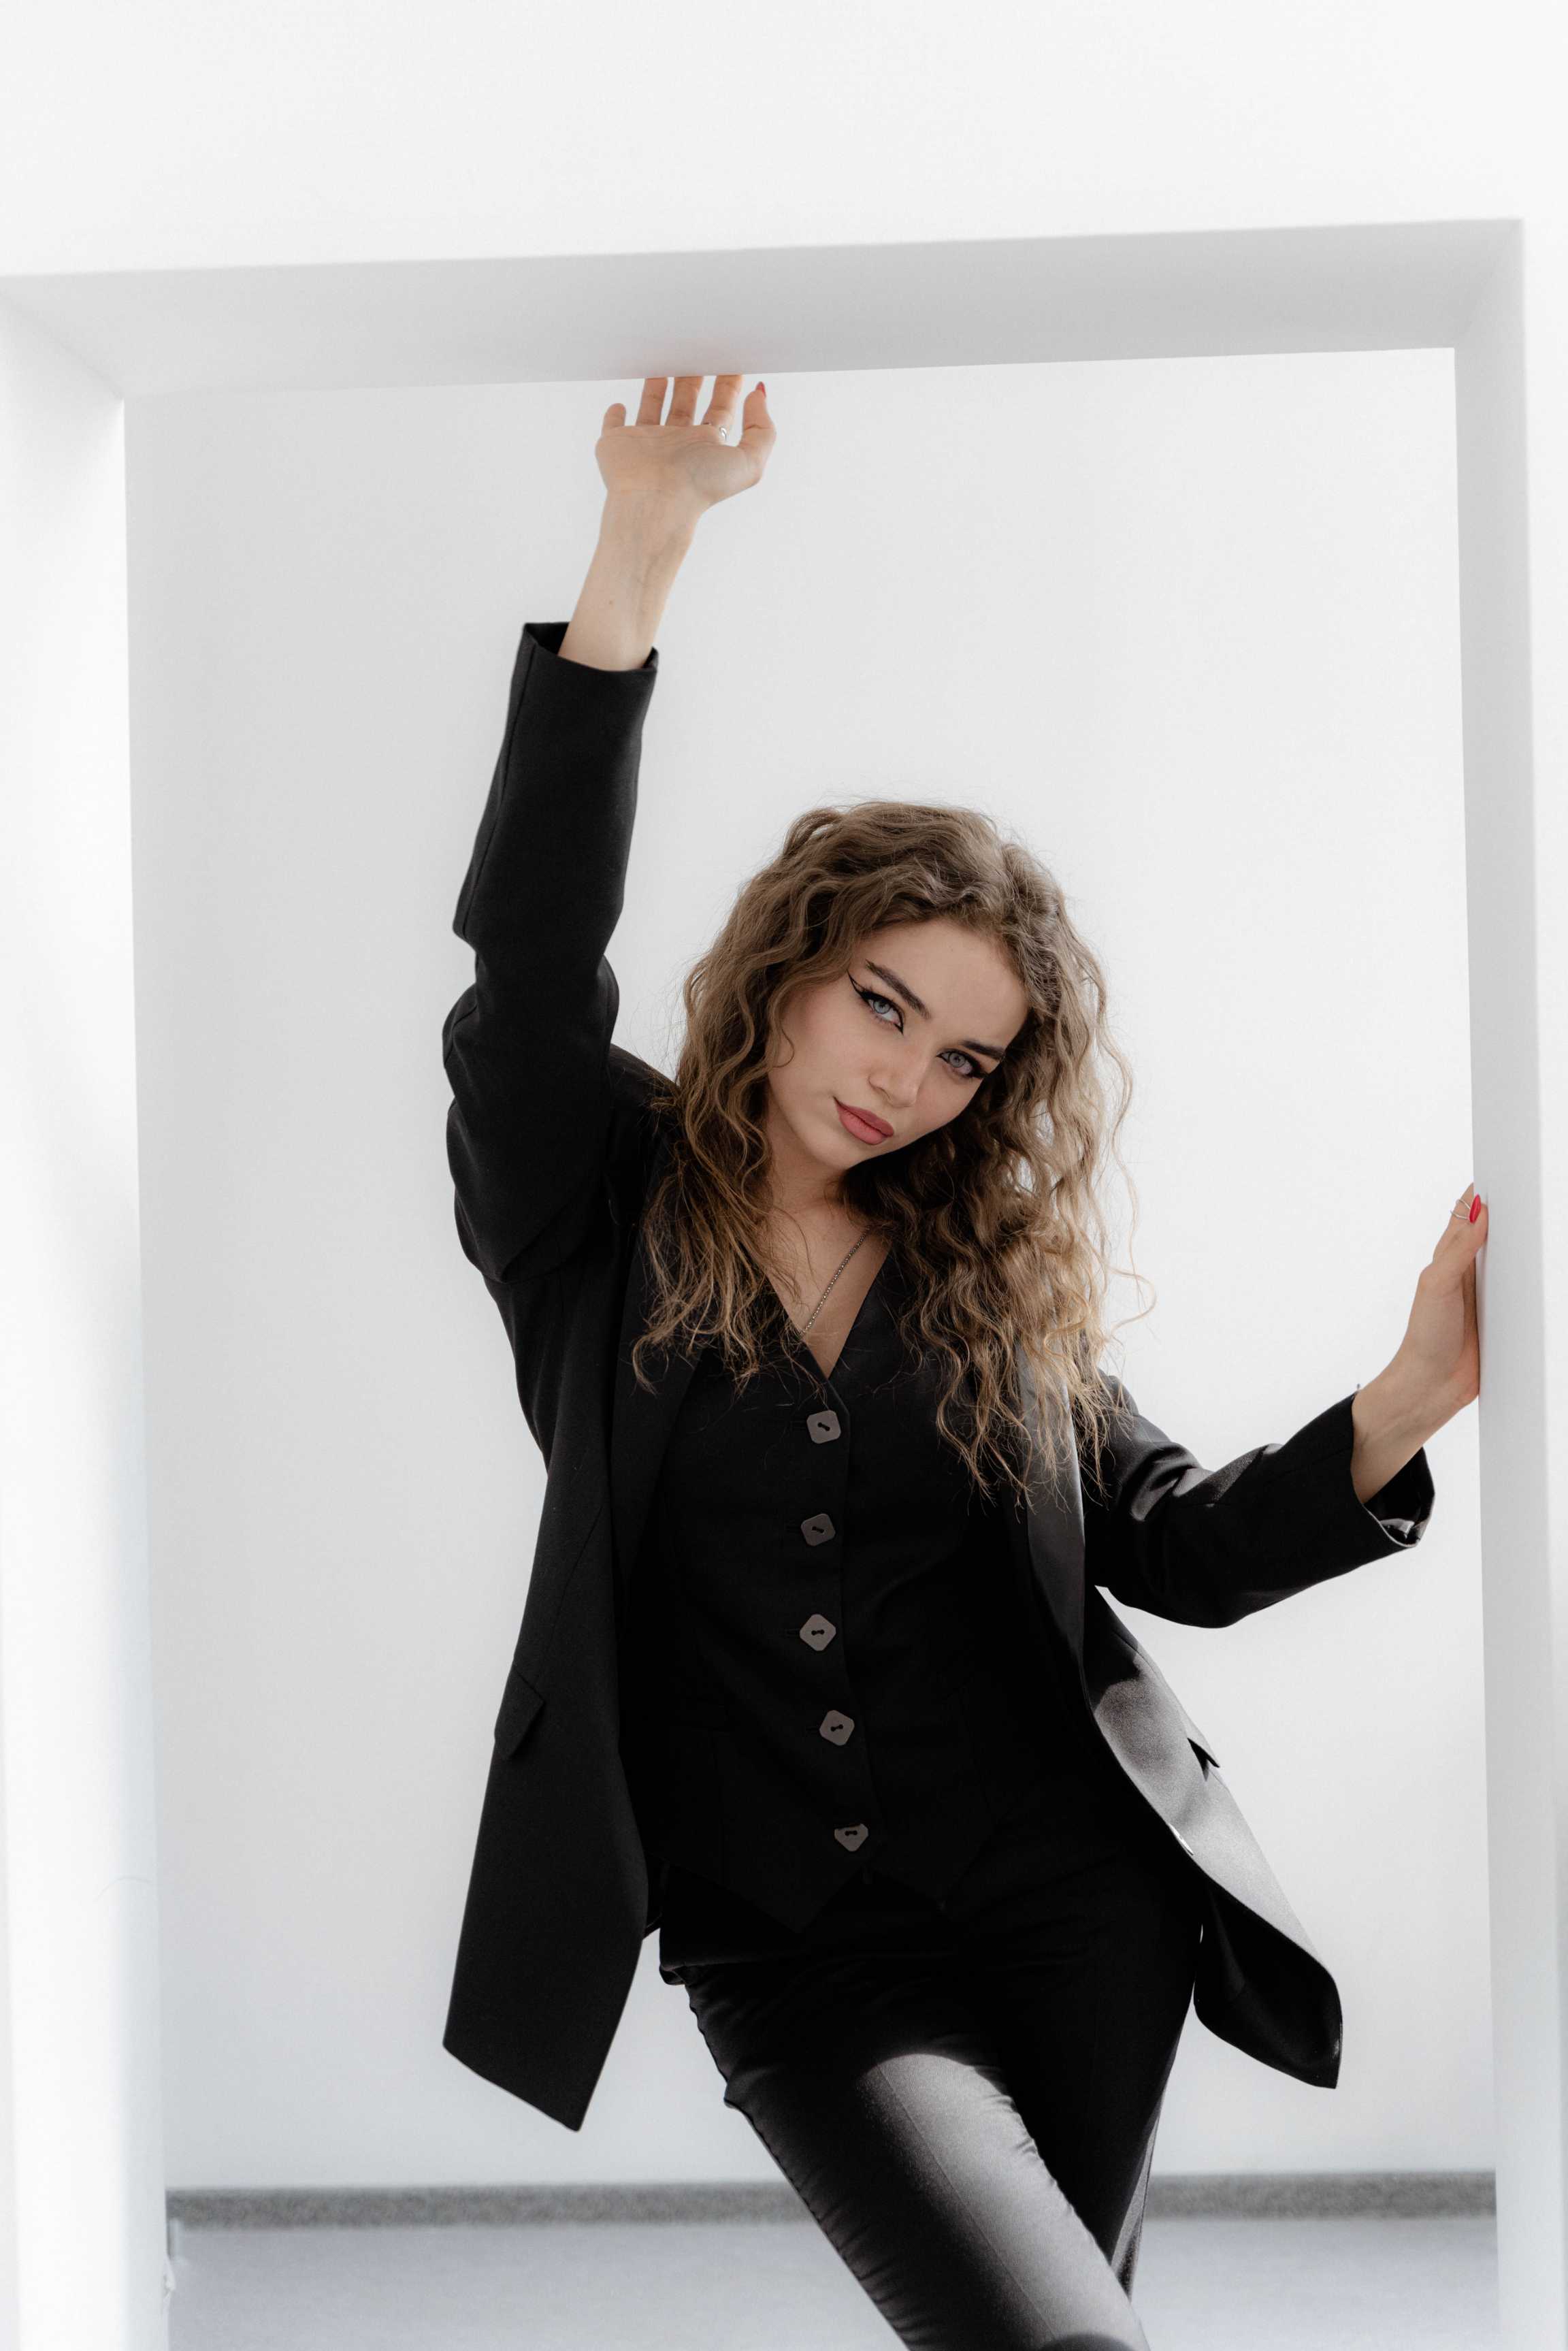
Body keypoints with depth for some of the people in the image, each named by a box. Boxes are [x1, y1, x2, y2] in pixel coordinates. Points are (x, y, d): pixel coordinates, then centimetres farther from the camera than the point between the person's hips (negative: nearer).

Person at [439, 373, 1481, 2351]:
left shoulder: (988, 1276, 9)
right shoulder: (599, 1214, 2)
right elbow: (528, 946, -15)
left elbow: (1186, 1547, 9)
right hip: (796, 1962, -3)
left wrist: (1406, 1404, -8)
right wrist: (639, 553, -23)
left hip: (1076, 1913, 3)